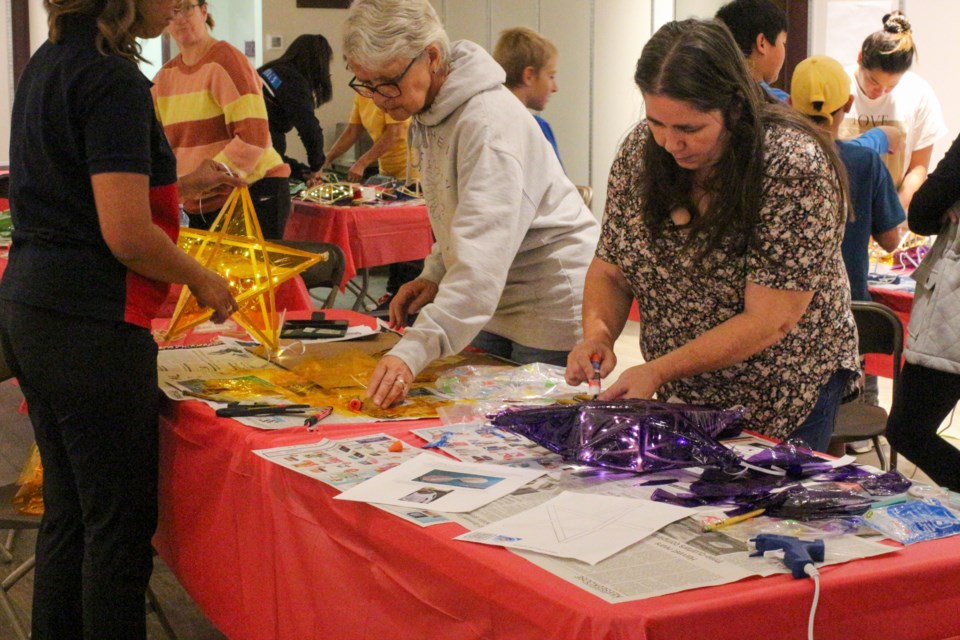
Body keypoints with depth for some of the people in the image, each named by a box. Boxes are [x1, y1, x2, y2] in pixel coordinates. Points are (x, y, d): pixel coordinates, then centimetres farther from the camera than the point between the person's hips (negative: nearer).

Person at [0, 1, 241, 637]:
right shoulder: (113, 79, -16)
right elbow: (126, 234, -21)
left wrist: (181, 185, 20)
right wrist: (202, 280, -6)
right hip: (90, 324, -9)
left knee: (69, 509, 17)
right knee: (122, 520, 1)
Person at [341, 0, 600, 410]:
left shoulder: (489, 122, -26)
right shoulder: (429, 115, 4)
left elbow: (482, 259, -37)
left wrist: (413, 351, -45)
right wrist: (434, 275, 0)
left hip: (551, 311, -9)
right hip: (495, 307, 9)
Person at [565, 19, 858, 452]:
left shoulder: (795, 167, -25)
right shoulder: (641, 150, -9)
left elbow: (769, 321, -26)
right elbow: (609, 271, 0)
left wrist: (658, 371, -29)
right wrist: (597, 332, -20)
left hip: (785, 396, -5)